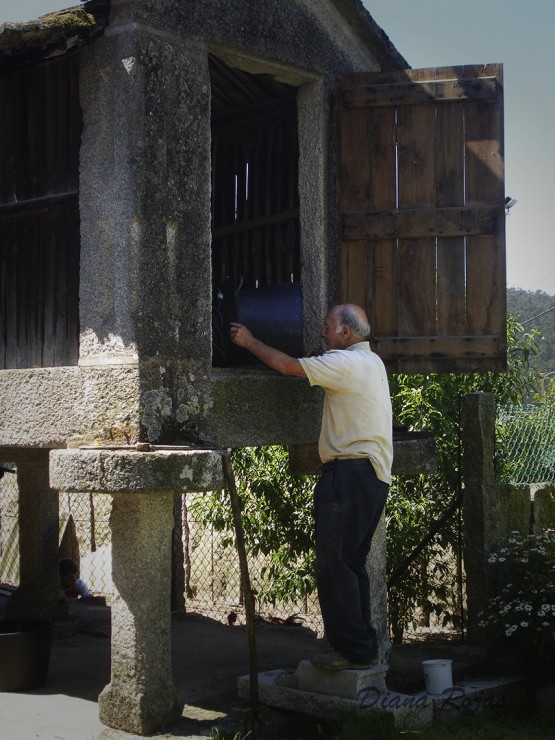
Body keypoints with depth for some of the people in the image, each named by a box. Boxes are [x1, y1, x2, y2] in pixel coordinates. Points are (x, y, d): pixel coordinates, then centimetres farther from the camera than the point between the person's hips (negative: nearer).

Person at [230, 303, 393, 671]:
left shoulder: (348, 362, -11)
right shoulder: (371, 361, 21)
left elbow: (289, 365, -12)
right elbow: (304, 368, 25)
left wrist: (250, 341, 3)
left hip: (351, 472, -11)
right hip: (373, 474, 11)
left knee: (334, 564, -8)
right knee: (351, 564, 15)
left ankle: (353, 650, -5)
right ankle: (364, 646, 18)